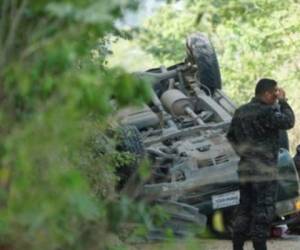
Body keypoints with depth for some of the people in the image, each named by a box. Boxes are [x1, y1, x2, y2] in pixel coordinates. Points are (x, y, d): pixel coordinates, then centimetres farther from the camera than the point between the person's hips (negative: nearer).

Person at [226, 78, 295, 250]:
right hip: (264, 170, -8)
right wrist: (283, 102, -5)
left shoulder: (241, 111, 10)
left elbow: (231, 136, 18)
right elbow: (288, 122, -16)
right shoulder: (266, 112, -17)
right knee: (264, 210, -4)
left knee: (245, 209, 13)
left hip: (245, 169, 8)